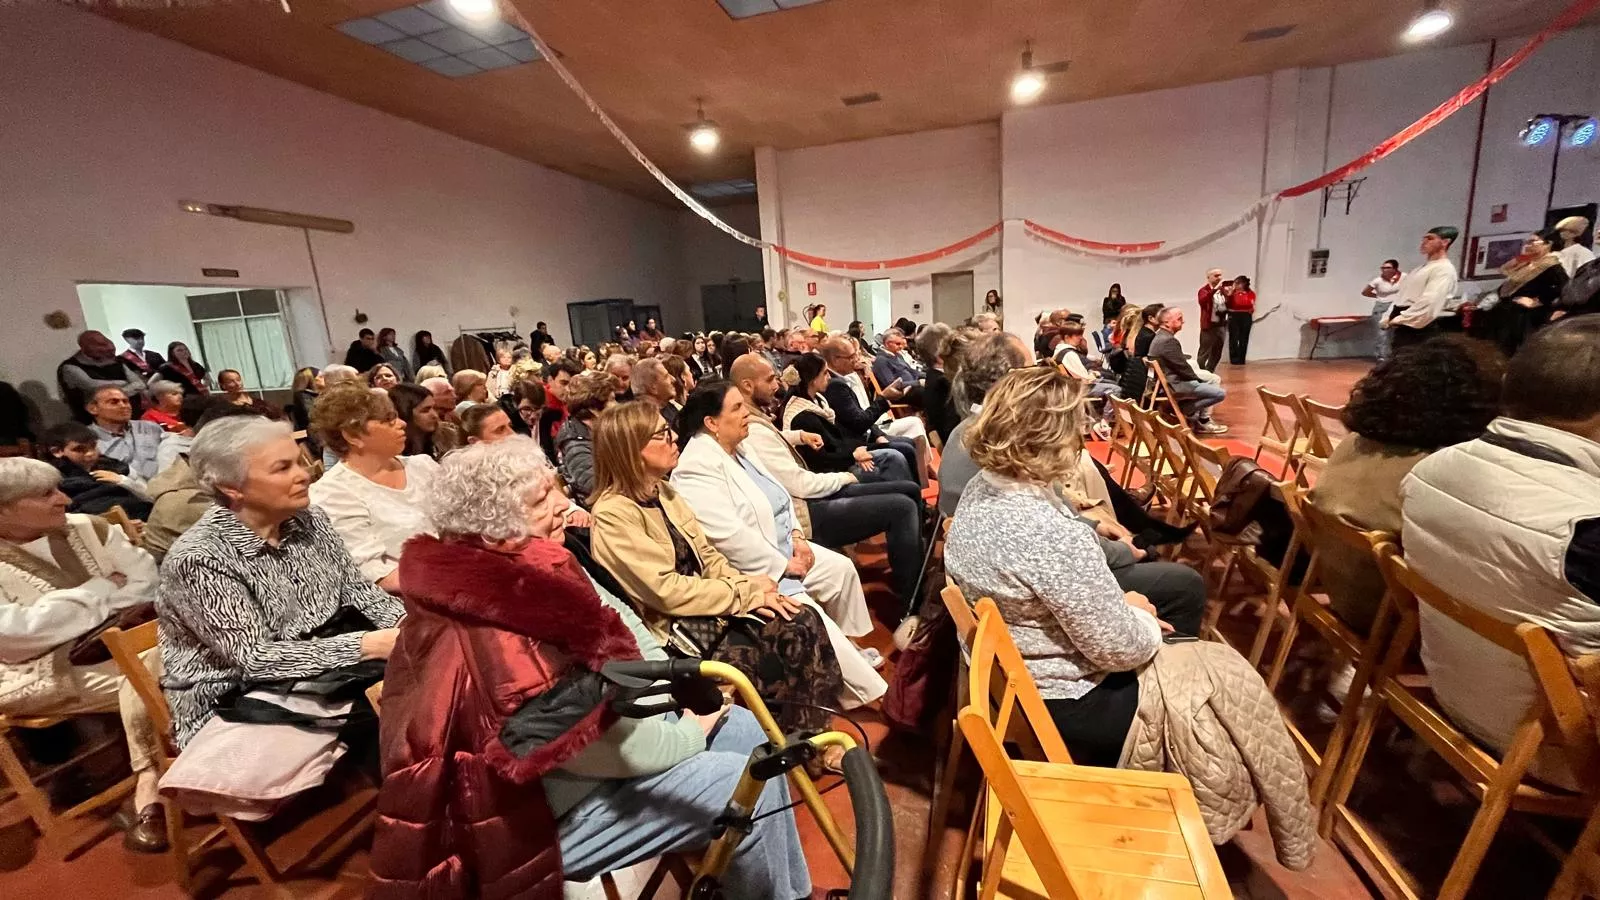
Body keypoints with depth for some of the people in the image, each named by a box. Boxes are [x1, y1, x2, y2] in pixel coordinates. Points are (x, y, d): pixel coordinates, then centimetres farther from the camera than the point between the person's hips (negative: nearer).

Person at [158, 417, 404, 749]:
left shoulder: (309, 520, 0)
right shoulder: (197, 559, -19)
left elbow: (357, 589, 3)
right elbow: (254, 658, -23)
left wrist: (407, 622, -17)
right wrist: (369, 645, -33)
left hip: (319, 678, 6)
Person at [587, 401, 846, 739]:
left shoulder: (664, 492, 7)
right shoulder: (613, 514, -19)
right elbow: (667, 591, -22)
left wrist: (749, 588, -9)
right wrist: (748, 592, -15)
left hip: (711, 608, 8)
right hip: (677, 631, -7)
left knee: (804, 622, -9)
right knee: (782, 672, -17)